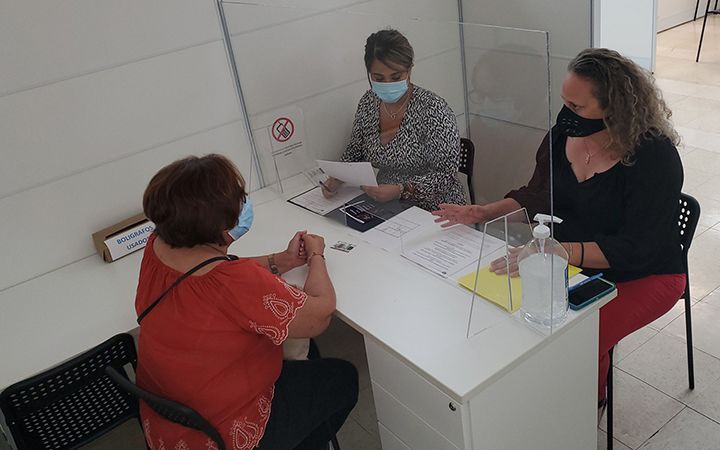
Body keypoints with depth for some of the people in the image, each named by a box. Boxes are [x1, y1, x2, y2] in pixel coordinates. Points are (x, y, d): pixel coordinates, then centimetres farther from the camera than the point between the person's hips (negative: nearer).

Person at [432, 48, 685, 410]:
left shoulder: (654, 157, -23)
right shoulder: (564, 133, -5)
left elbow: (635, 249, -27)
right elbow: (538, 196, 9)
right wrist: (483, 213, -6)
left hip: (642, 275, -5)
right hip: (571, 264, 6)